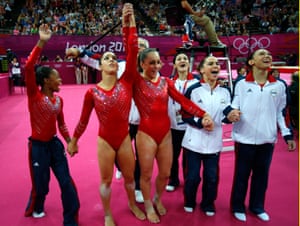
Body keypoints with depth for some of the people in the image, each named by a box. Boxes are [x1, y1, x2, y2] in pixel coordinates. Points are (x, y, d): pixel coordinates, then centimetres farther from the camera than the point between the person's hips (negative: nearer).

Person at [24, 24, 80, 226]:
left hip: (55, 143, 5)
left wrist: (70, 141, 8)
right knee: (41, 185, 10)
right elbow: (28, 68, -30)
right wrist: (41, 42, -33)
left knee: (67, 183, 5)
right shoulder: (34, 95, -14)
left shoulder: (58, 99, 3)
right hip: (38, 146, -5)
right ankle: (34, 210, 45)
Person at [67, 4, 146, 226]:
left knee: (129, 176, 21)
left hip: (125, 139, 2)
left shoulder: (126, 82, -9)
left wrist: (129, 23, -23)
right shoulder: (92, 92, -10)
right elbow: (83, 120, 3)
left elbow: (132, 51, -19)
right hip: (105, 142, -1)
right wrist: (73, 141, 11)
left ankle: (133, 204, 49)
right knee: (106, 180, 16)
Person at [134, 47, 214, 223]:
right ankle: (148, 206, 36)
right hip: (146, 134, -4)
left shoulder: (165, 81, 5)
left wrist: (203, 115, -12)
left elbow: (183, 100, -3)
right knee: (146, 174, 10)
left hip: (166, 133, 4)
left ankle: (158, 199, 44)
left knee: (165, 173, 14)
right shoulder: (136, 81, -5)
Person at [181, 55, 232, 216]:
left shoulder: (225, 92, 5)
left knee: (212, 176, 9)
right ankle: (189, 201, 34)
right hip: (194, 140, -3)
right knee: (192, 176, 6)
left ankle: (208, 204, 34)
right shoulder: (193, 90, -6)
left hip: (214, 141, 3)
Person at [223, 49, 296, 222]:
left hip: (267, 139, 3)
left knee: (262, 175, 15)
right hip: (245, 138, -2)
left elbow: (280, 112, 10)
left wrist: (288, 135, 7)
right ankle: (238, 207, 28)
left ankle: (257, 206, 35)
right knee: (241, 175, 9)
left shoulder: (279, 86, 5)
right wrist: (231, 111, -25)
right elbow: (233, 105, -2)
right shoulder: (242, 84, -2)